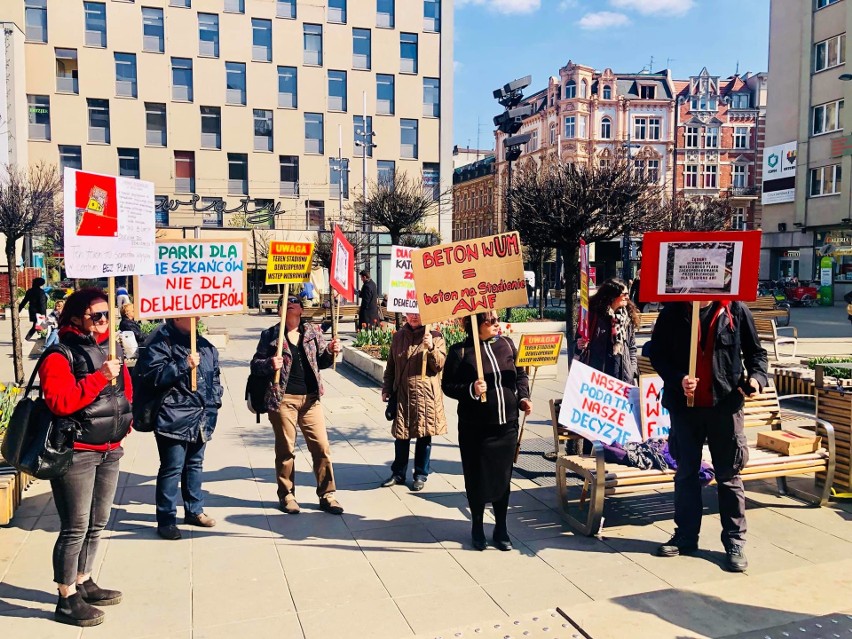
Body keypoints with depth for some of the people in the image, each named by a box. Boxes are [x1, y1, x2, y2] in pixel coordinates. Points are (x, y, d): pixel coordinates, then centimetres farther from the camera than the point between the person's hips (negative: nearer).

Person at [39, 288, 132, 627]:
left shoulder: (110, 350, 12)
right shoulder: (60, 356, -11)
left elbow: (126, 390, 23)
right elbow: (60, 401, -24)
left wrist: (124, 421, 12)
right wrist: (99, 378, -27)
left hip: (110, 450, 8)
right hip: (75, 453, -8)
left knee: (97, 523, 16)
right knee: (75, 528, -2)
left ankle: (83, 583, 32)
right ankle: (67, 600, 11)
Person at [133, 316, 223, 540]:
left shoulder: (204, 345, 13)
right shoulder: (160, 342, -9)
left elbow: (214, 376, 21)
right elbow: (153, 375, -19)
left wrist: (215, 402, 14)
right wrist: (184, 365, -24)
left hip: (201, 419, 7)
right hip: (174, 418, -7)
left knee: (195, 465, 18)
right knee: (172, 468, -2)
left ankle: (194, 511, 31)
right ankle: (166, 520, 9)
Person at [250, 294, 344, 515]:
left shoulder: (312, 332, 8)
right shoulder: (270, 335, 1)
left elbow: (322, 362, 14)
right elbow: (255, 365, 3)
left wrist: (331, 351, -7)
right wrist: (270, 364, -18)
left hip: (310, 398, 2)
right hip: (283, 399, -2)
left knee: (322, 447, 2)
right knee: (285, 449, 7)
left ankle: (327, 494, 14)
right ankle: (286, 495, 22)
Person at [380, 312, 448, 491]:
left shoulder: (435, 336, 0)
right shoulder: (398, 336, 9)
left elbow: (440, 364, -5)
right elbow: (391, 366, 14)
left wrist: (431, 348, -20)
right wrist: (386, 388, 10)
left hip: (426, 394, -2)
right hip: (402, 394, 2)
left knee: (424, 435, 6)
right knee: (401, 434, 9)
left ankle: (421, 475, 21)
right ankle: (398, 473, 24)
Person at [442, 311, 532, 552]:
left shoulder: (506, 344, 5)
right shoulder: (460, 351, -8)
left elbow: (521, 374, 15)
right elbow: (448, 386, -5)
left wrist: (523, 397, 1)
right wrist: (471, 390, -21)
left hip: (507, 424, 3)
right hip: (474, 427, -3)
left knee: (503, 476, 11)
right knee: (477, 478, 9)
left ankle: (501, 529, 27)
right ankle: (477, 527, 30)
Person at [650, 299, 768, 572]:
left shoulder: (736, 310, -2)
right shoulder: (672, 312, -2)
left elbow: (755, 351, 7)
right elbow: (657, 352, 2)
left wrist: (757, 376, -11)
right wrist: (677, 379, -14)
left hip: (726, 404, -1)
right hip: (684, 404, 1)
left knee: (729, 475, 7)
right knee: (685, 472, 13)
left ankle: (735, 541, 20)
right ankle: (685, 535, 27)